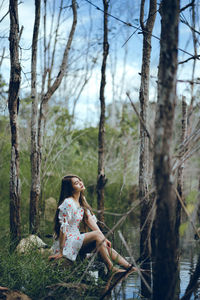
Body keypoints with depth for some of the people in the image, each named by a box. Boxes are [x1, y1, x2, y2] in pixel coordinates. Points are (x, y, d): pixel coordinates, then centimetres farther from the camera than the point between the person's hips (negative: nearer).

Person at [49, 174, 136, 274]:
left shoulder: (81, 200, 10)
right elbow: (63, 228, -19)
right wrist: (61, 252, -19)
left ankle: (130, 268, -9)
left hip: (76, 238, 8)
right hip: (67, 242, -8)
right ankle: (111, 268, -22)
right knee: (97, 235, -24)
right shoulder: (67, 203, -18)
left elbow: (90, 220, 6)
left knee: (106, 245, -8)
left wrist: (104, 238, -2)